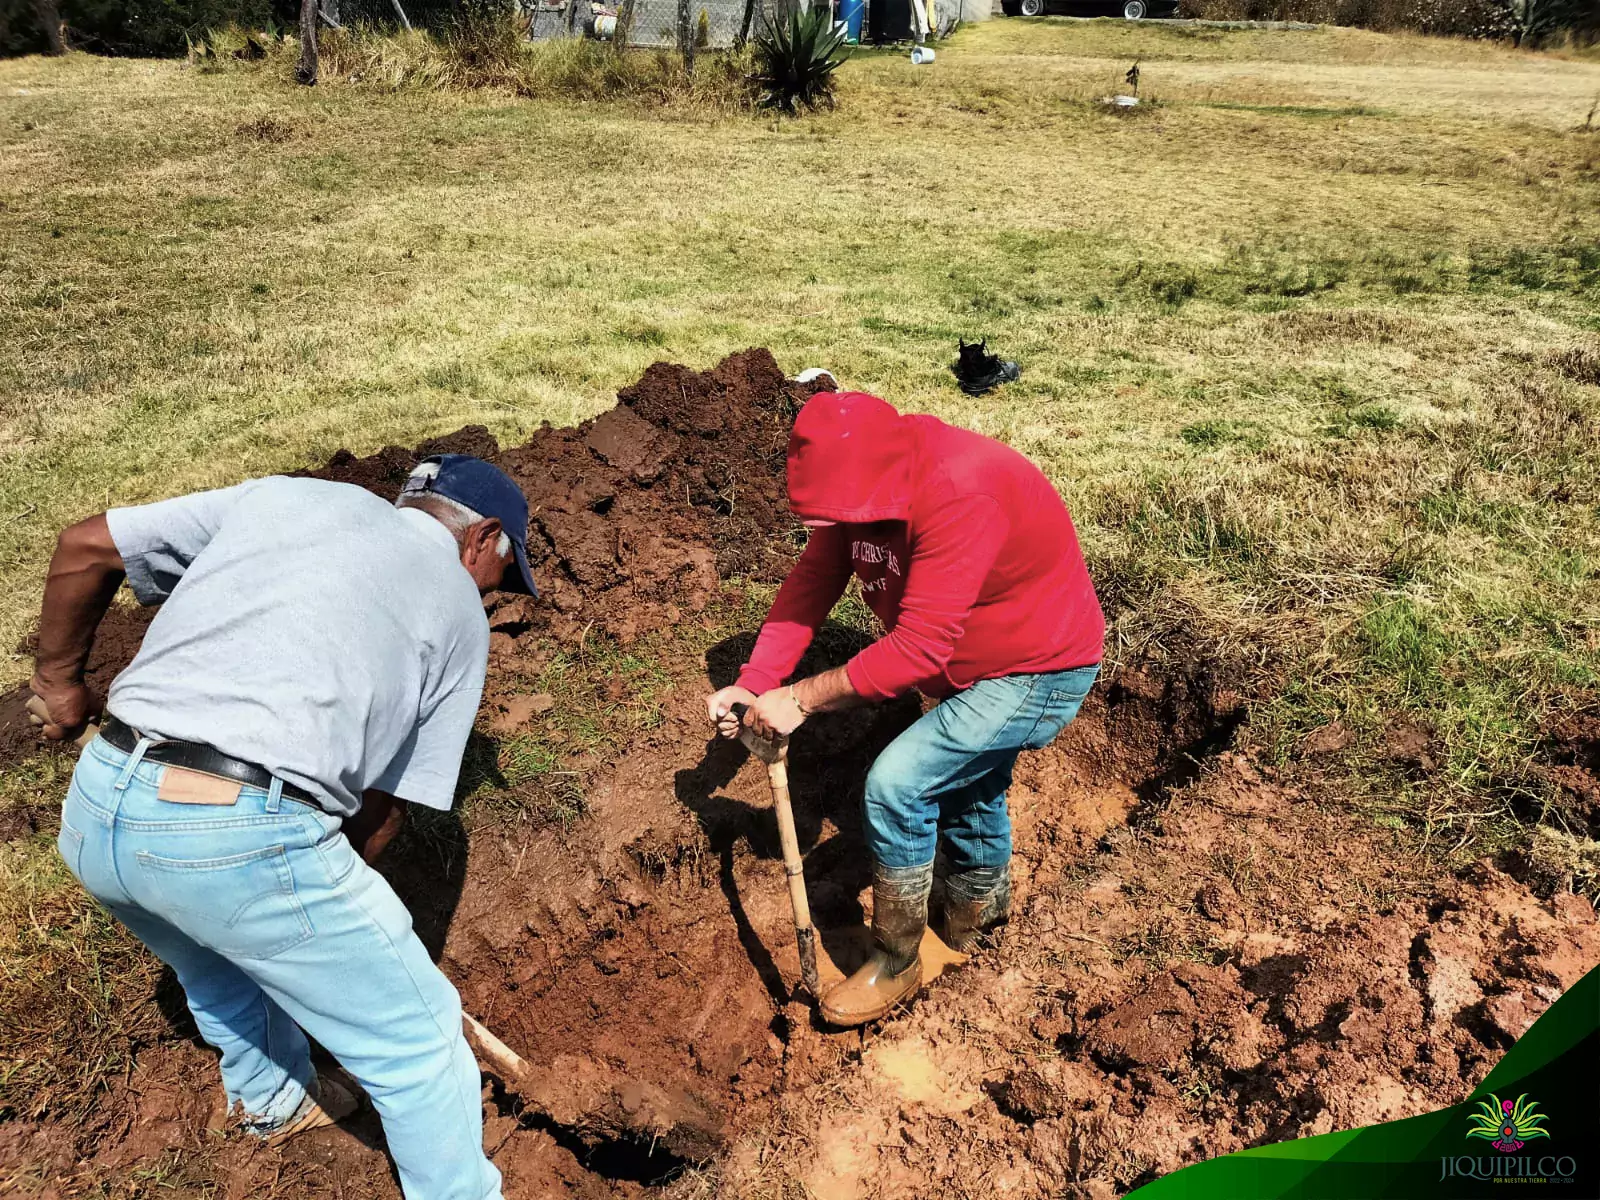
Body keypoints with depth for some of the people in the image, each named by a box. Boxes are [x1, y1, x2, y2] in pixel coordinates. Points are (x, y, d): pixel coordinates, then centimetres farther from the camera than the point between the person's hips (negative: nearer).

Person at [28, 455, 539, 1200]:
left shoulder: (281, 493, 17)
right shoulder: (458, 612, 9)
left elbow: (84, 547, 18)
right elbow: (386, 807, 9)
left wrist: (60, 678, 31)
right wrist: (329, 903, 23)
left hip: (94, 808, 7)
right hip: (246, 835, -6)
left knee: (218, 961, 37)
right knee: (417, 1042, 13)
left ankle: (274, 1102, 60)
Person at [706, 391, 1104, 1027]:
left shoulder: (959, 495, -38)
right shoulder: (858, 483, -11)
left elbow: (919, 649, -38)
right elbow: (811, 582, -10)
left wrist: (802, 698, -33)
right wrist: (753, 682, -19)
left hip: (1039, 672, -9)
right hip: (970, 662, 9)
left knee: (896, 784, -16)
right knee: (965, 789, 26)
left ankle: (895, 964, 6)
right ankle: (978, 916, 54)